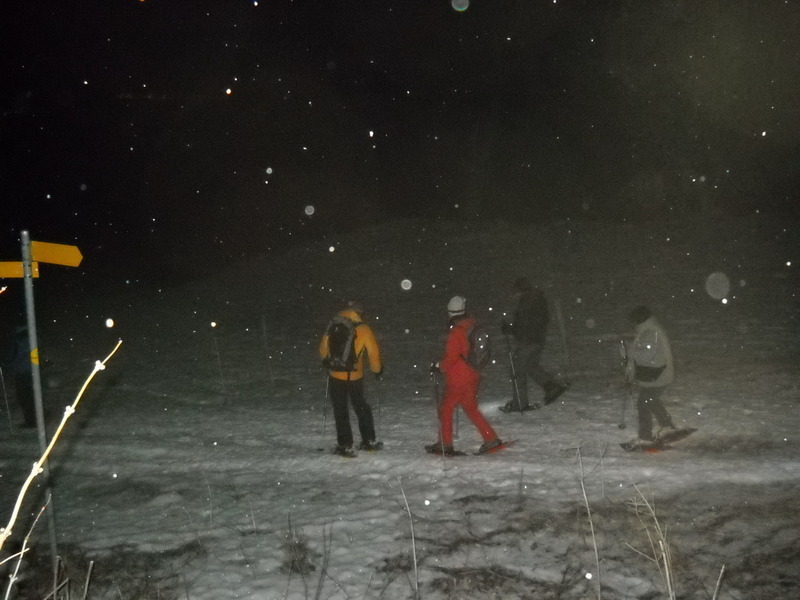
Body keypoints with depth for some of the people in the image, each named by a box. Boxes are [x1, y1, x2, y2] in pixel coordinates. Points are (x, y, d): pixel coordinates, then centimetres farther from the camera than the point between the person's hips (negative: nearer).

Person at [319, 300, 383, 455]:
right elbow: (373, 352, -4)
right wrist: (377, 369, 13)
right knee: (361, 407, 19)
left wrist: (327, 362, 26)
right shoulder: (363, 329, -7)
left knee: (340, 410, 9)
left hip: (335, 375, 0)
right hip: (355, 376, 0)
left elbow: (323, 348, 6)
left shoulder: (333, 326, -3)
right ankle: (369, 441, 24)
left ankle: (345, 445, 8)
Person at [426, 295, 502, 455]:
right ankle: (491, 439, 14)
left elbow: (451, 356, -21)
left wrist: (439, 366, -7)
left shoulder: (456, 332, -20)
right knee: (470, 408, 18)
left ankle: (445, 444, 9)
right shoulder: (473, 327, 4)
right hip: (472, 375, 8)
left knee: (446, 408, 5)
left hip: (458, 378, -8)